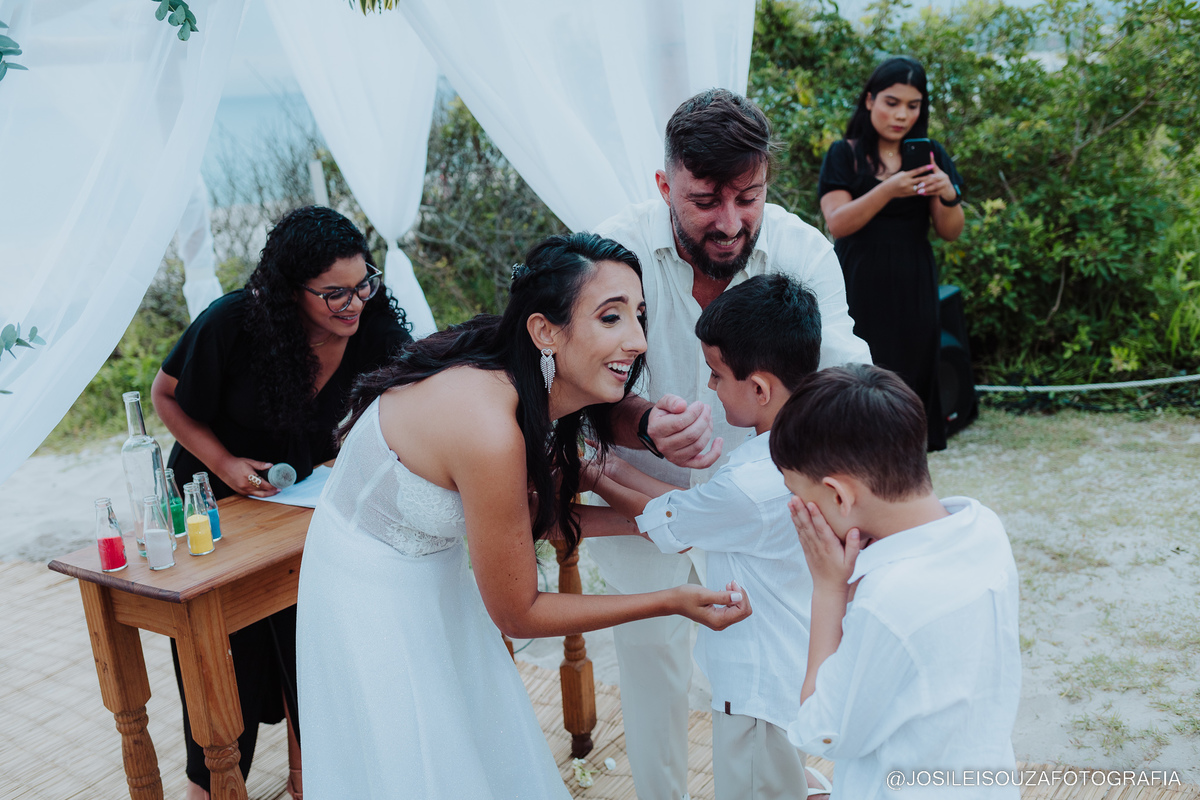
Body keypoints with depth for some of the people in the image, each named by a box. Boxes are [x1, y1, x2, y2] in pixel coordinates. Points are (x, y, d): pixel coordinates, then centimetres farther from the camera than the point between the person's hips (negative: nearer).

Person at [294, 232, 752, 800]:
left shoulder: (536, 391, -12)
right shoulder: (489, 428, -37)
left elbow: (547, 516, 5)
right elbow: (518, 613, -24)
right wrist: (673, 602, -21)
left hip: (434, 580, 8)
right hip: (372, 599, -7)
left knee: (486, 746, 21)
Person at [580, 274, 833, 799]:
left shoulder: (755, 487, -34)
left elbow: (658, 521, -15)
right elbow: (696, 507, 0)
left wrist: (593, 480, 1)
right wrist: (617, 470, 1)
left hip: (763, 692, -9)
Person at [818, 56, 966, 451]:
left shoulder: (931, 156, 10)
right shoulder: (844, 155, 3)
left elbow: (950, 232, 5)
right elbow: (837, 223, -11)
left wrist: (948, 194, -15)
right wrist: (889, 189, -24)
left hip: (913, 291, 3)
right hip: (859, 291, -2)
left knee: (912, 381, 1)